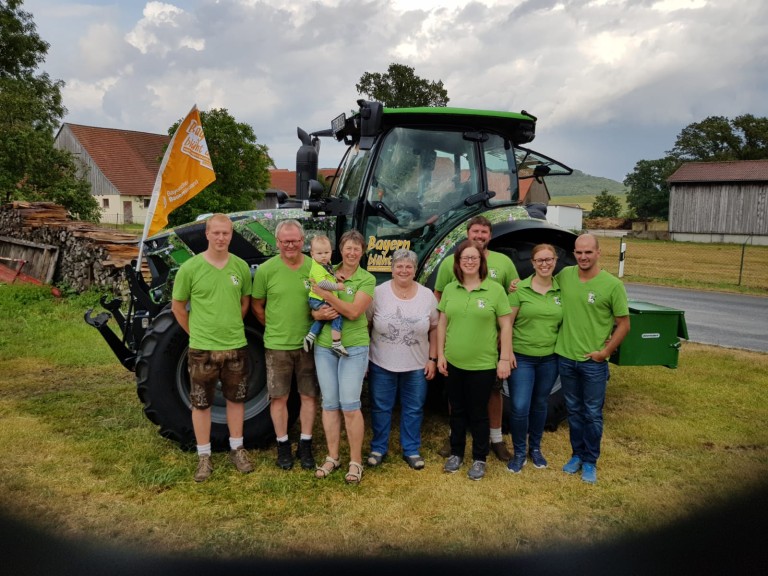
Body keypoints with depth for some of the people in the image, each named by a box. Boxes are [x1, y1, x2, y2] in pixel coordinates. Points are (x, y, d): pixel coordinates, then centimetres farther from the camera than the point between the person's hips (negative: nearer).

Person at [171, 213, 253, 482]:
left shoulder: (241, 266, -1)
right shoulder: (190, 268, -10)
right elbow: (177, 307, 0)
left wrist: (231, 327, 10)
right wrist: (196, 332, 3)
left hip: (236, 346, 3)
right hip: (202, 348, -2)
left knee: (236, 399, 15)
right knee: (201, 403, 9)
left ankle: (237, 449, 31)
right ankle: (204, 456, 24)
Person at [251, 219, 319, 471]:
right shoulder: (266, 269, -7)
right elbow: (256, 306, 3)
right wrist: (276, 328, 4)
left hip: (308, 344, 1)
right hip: (277, 345, -1)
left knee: (309, 395, 9)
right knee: (279, 397, 9)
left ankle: (305, 445, 24)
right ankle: (283, 445, 25)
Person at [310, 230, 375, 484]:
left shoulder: (367, 279, -4)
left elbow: (354, 312, -16)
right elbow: (312, 306, 7)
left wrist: (327, 295, -23)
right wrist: (319, 314, -16)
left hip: (354, 348, -3)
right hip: (324, 346, 4)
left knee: (349, 405, -4)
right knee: (329, 403, 9)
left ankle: (355, 461, 11)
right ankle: (332, 457, 23)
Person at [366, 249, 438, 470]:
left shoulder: (427, 295, -2)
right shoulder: (379, 292, -6)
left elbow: (434, 329, 4)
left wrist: (432, 359, 0)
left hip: (417, 366, 1)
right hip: (381, 364, -1)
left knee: (413, 409, 11)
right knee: (380, 408, 10)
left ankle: (411, 450, 27)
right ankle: (378, 448, 28)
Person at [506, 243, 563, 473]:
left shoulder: (561, 291, 2)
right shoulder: (520, 289, -7)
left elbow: (566, 322, 10)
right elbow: (507, 323, -6)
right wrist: (507, 352, -11)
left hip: (549, 358, 3)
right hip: (522, 357, -3)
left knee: (540, 405, 16)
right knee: (519, 407, -5)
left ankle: (535, 448, 34)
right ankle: (519, 452, 17)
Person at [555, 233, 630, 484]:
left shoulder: (612, 285, -11)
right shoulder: (564, 275, -1)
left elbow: (623, 324, -5)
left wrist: (605, 352, -9)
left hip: (594, 362, -3)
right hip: (565, 358, 3)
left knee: (592, 414, 9)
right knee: (574, 411, 17)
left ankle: (590, 461, 25)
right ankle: (577, 454, 33)